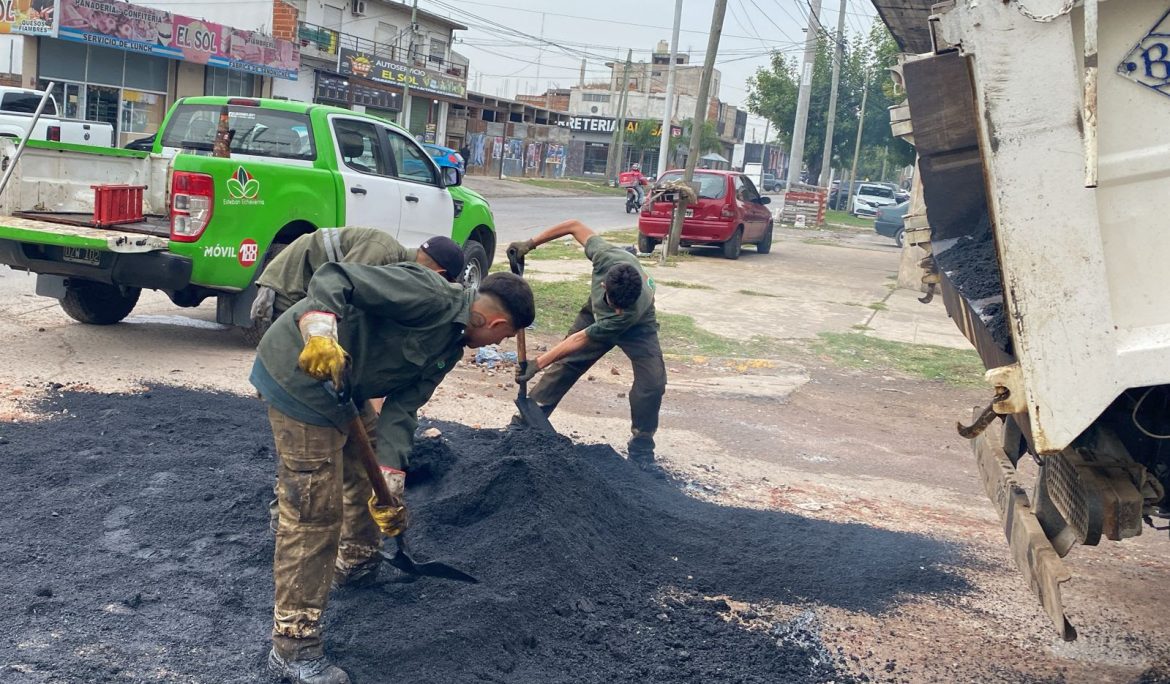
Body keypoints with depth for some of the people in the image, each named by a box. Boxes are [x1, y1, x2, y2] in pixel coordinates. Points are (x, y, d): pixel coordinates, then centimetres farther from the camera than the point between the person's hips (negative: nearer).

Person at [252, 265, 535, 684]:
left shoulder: (450, 347, 10)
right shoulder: (428, 295, -19)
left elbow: (402, 408, 5)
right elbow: (334, 278, -25)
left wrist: (390, 482, -5)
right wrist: (321, 332, -42)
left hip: (342, 386, 11)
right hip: (300, 371, -11)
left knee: (368, 471, 27)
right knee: (316, 512, -8)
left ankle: (356, 564, 53)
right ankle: (293, 649, 1)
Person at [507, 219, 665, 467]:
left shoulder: (634, 311, -45)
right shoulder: (607, 257, -40)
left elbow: (581, 340, -38)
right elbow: (574, 225, -21)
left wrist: (537, 364, -34)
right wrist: (530, 244, -20)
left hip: (636, 329, -4)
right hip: (597, 314, 4)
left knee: (652, 383, -21)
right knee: (564, 365, -1)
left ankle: (641, 450, -5)